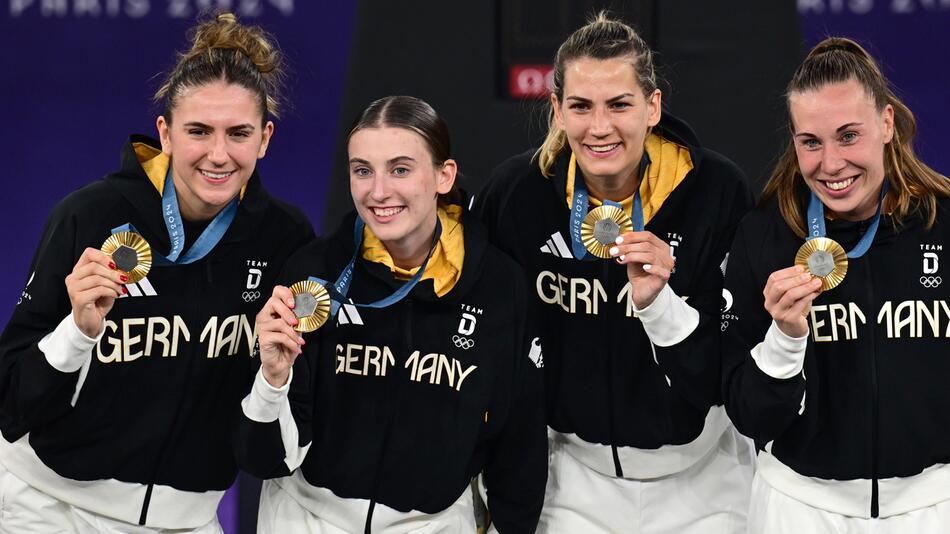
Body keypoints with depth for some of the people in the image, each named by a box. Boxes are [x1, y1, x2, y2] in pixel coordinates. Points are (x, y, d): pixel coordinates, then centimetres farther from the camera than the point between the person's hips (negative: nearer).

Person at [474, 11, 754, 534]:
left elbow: (732, 369, -17)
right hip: (576, 468, 2)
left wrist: (657, 302, -33)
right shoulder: (516, 190, -11)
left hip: (698, 474, -1)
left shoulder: (719, 190, -18)